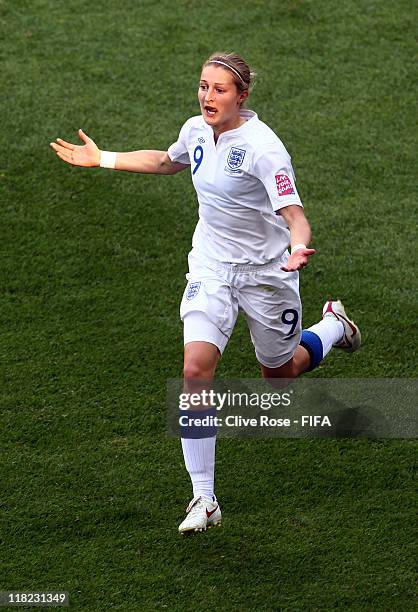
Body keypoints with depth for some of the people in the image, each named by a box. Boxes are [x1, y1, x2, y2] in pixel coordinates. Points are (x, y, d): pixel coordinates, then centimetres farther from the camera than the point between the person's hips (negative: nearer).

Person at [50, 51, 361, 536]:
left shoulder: (262, 147, -24)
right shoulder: (196, 131, -4)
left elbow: (294, 213, -27)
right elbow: (167, 162, 20)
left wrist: (298, 251, -49)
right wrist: (102, 159, 21)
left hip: (266, 272, -4)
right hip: (211, 267, 4)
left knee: (278, 377, 15)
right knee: (196, 369, -16)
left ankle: (333, 326, 49)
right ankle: (203, 500, -12)